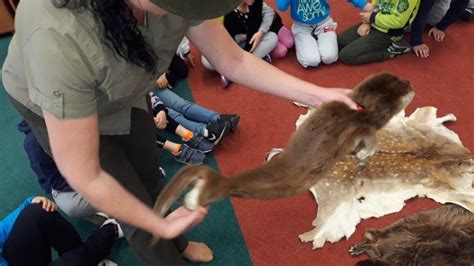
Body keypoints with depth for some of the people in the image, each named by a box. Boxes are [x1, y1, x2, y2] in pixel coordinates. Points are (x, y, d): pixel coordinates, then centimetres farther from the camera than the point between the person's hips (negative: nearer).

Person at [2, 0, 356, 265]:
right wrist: (161, 225, -22)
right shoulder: (57, 37, -45)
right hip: (53, 105, -4)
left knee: (151, 179, 19)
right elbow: (84, 176, -34)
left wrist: (317, 94, -24)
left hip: (126, 93, 4)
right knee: (136, 203, 5)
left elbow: (233, 61, -17)